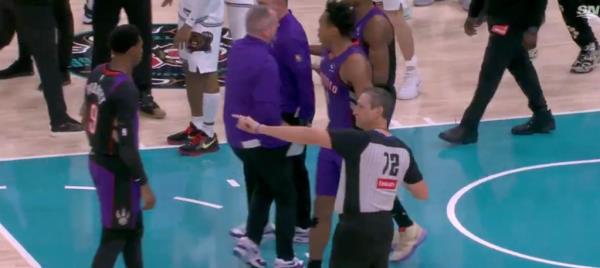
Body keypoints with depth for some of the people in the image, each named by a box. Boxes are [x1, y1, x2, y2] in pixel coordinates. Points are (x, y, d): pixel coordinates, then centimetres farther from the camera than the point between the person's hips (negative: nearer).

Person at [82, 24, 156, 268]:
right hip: (117, 169, -9)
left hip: (98, 162, 9)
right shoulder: (125, 89, -26)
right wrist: (144, 184, -19)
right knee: (114, 238, 0)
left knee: (133, 227, 23)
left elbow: (87, 121, 14)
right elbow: (127, 145, -26)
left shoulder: (96, 74, 1)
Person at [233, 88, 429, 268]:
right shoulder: (403, 151, 5)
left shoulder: (360, 141, -15)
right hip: (384, 225, 7)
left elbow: (309, 136, -24)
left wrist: (259, 128, -25)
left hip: (356, 226, -7)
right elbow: (423, 194, 12)